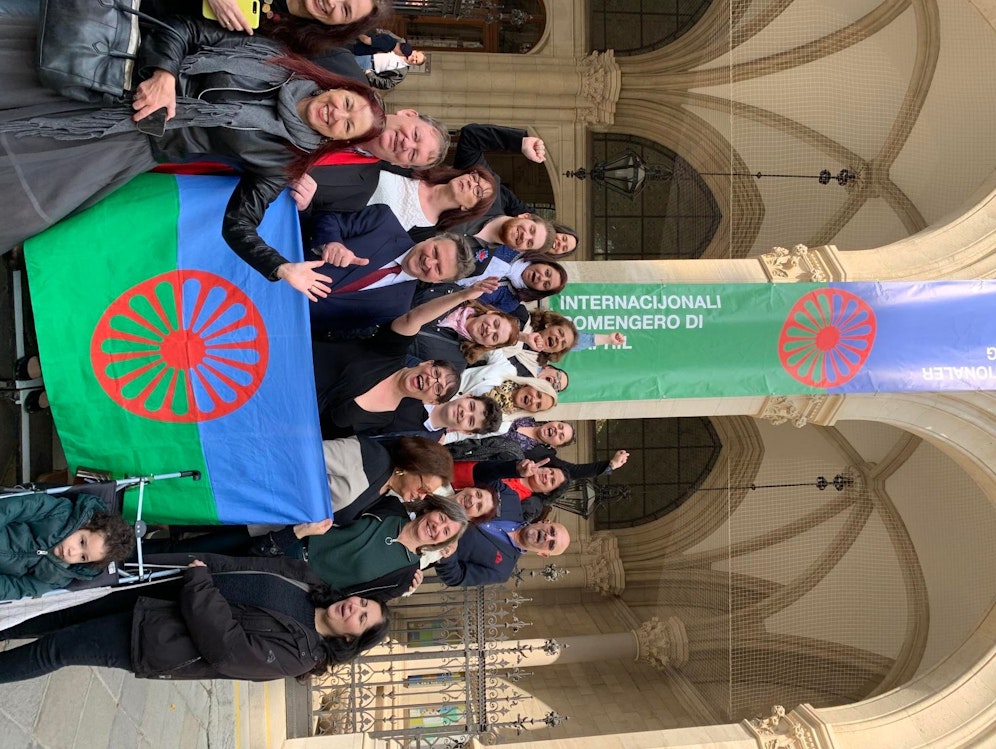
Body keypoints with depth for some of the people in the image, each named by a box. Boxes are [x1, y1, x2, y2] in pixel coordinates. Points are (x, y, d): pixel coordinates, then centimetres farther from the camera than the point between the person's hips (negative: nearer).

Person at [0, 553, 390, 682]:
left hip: (149, 639, -6)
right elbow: (240, 566, 1)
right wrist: (189, 563, -10)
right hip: (163, 592, 6)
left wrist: (198, 582, -24)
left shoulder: (295, 654, -21)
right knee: (66, 613, 15)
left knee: (54, 648, 0)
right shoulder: (304, 579, -2)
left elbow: (225, 646, -28)